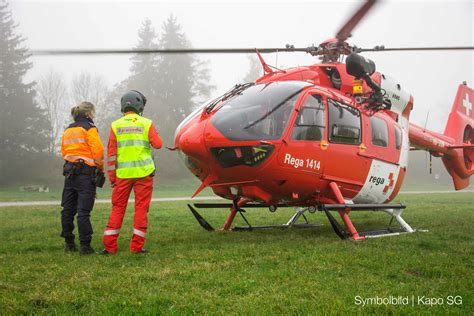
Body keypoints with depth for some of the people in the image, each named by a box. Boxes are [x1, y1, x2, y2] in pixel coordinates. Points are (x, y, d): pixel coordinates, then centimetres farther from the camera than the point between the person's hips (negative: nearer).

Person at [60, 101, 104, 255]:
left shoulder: (68, 130, 15)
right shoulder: (89, 128, -7)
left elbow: (64, 151, 16)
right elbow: (97, 151, -13)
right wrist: (100, 168, 0)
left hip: (69, 171, 7)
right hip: (86, 172, -7)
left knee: (68, 209, 10)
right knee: (84, 210, -7)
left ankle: (69, 243, 17)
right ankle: (85, 245, -7)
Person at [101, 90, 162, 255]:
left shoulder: (115, 125, 3)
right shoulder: (146, 123, -1)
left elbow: (111, 153, 2)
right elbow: (158, 144, -2)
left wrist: (111, 176, 8)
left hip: (123, 174, 2)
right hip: (143, 173, -2)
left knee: (118, 208, 8)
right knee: (141, 208, 5)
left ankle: (109, 246, 8)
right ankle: (137, 246, 5)